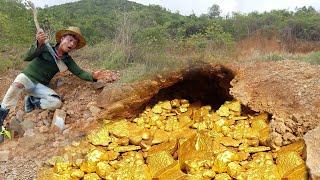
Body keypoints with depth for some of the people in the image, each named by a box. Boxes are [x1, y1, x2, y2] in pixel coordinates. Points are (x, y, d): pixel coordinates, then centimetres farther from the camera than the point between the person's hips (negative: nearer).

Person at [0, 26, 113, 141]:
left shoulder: (67, 59, 3)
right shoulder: (46, 47, -9)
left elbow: (80, 72, -8)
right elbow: (27, 58, -22)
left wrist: (93, 76, -30)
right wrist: (39, 44, -40)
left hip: (40, 86, 4)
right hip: (27, 77, -3)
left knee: (56, 103, -25)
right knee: (18, 84, -39)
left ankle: (31, 101, 2)